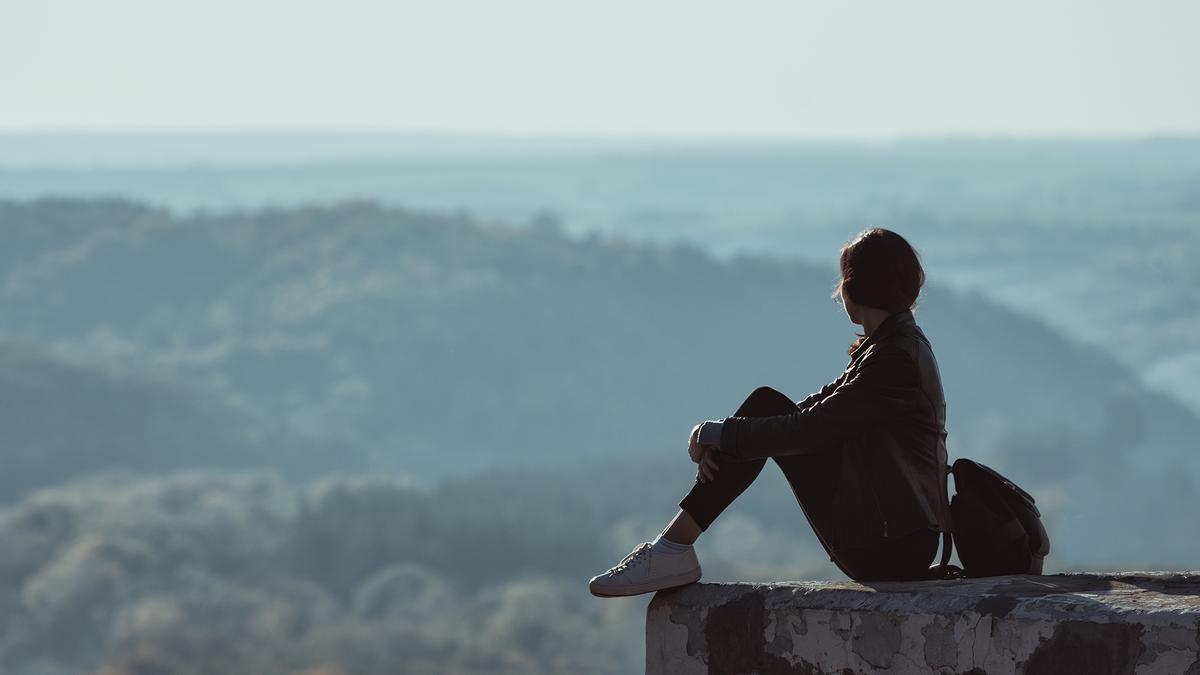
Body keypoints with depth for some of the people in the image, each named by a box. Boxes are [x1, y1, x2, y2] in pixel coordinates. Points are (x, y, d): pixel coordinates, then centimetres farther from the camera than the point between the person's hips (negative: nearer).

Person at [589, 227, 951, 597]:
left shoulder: (897, 358, -17)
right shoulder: (899, 343, 15)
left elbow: (809, 429, -20)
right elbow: (816, 409, 11)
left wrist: (715, 434, -9)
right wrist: (720, 442, -1)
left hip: (890, 550, -9)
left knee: (767, 407, -10)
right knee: (766, 404, 4)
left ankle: (673, 548, -9)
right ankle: (673, 545, -2)